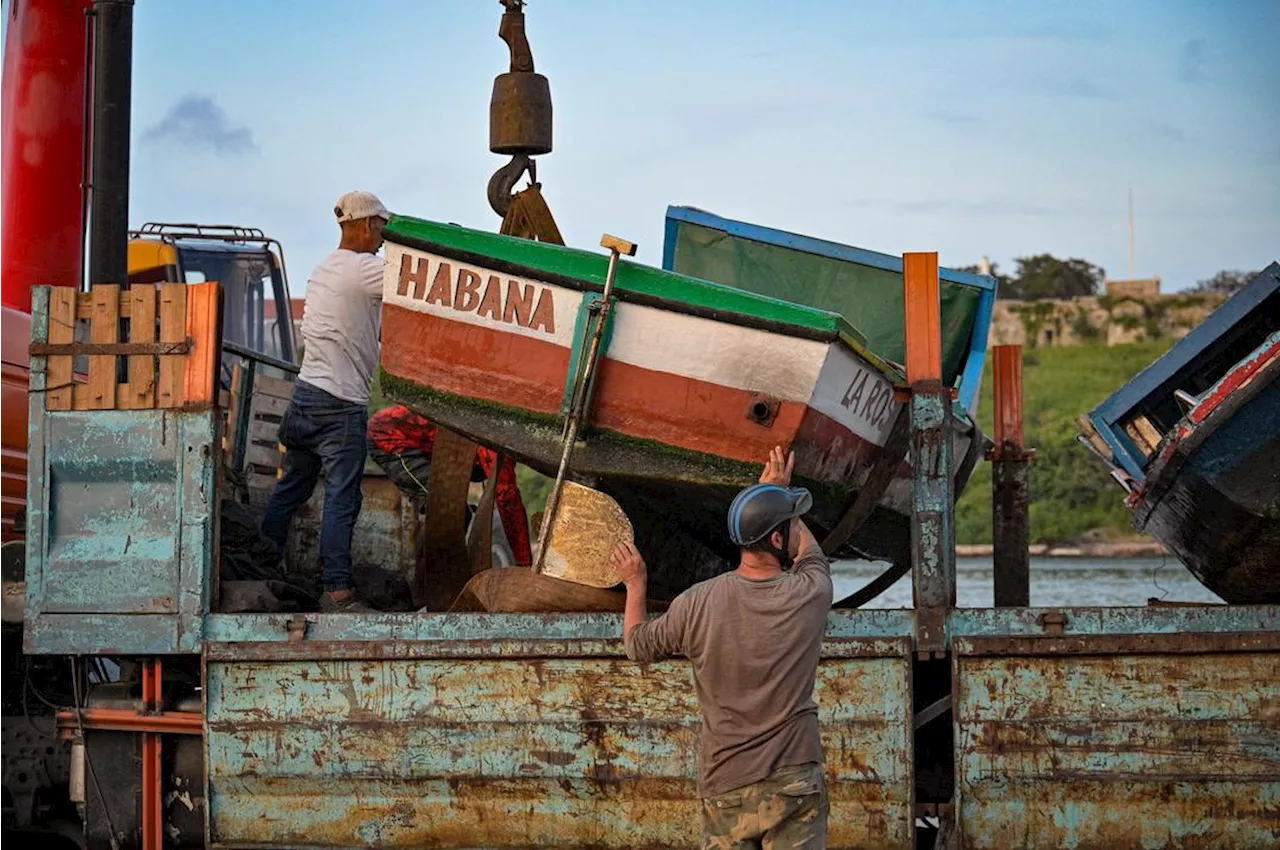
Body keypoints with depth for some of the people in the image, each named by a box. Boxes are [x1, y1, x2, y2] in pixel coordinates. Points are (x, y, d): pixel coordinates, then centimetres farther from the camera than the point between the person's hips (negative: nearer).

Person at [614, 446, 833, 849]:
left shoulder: (697, 603, -7)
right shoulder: (810, 594, -6)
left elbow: (638, 645, 11)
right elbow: (810, 552, 20)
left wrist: (635, 584, 28)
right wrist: (779, 488, 34)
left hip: (725, 789, 1)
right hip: (795, 782, -1)